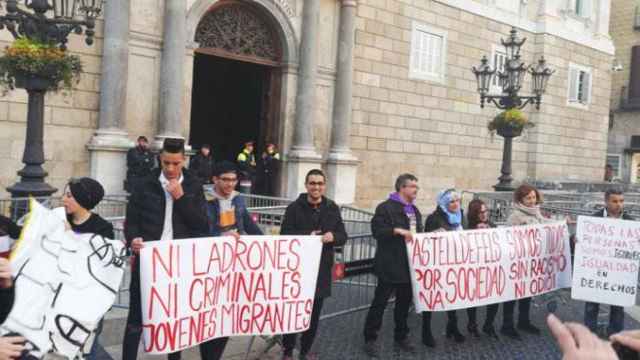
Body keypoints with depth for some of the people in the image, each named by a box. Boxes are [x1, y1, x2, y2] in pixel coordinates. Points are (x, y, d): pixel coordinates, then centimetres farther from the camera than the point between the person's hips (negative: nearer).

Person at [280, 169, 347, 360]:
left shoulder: (332, 208, 6)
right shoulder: (294, 207, -4)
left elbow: (343, 236, 5)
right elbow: (285, 235, -9)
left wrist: (333, 236, -17)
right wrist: (307, 236, -23)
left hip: (322, 268, 4)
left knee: (314, 313, 13)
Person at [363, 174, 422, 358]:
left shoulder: (414, 210, 17)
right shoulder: (386, 207, -11)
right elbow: (377, 230, -20)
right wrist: (398, 231, -27)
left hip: (409, 265, 8)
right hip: (391, 265, -8)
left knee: (405, 301, 16)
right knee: (380, 302, 1)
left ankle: (401, 337, 30)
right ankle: (370, 339, 11)